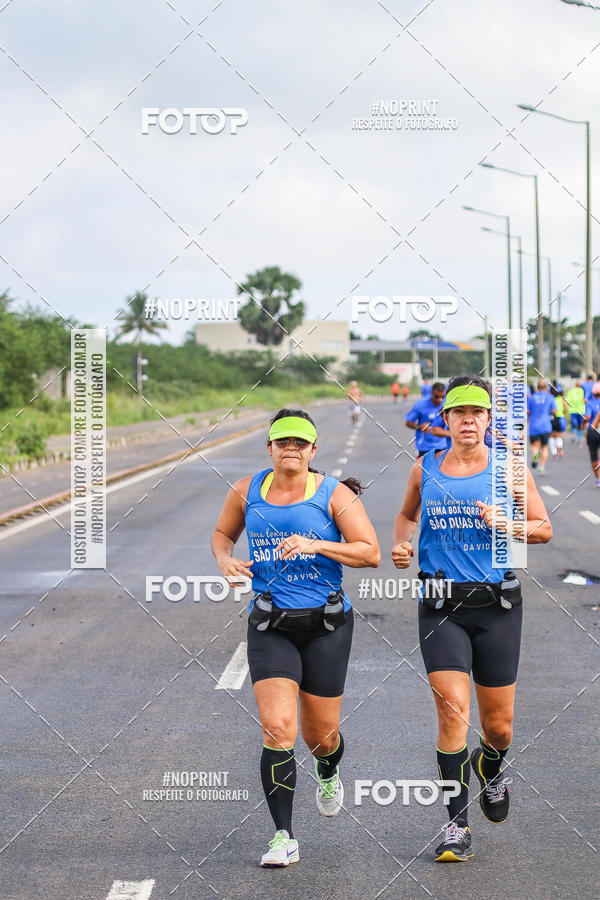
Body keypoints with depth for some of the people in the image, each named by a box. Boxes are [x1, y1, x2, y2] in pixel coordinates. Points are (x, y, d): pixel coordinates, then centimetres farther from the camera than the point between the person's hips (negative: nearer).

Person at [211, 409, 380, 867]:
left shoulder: (335, 495, -4)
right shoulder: (247, 491, 4)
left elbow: (371, 553, -9)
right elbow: (222, 533, 20)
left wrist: (316, 545, -21)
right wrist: (226, 560, -2)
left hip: (327, 623, -1)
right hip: (270, 626, 1)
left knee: (320, 733, 7)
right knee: (277, 727, -15)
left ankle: (329, 774, 47)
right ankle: (284, 838, -8)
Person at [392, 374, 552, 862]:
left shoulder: (509, 468, 2)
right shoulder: (425, 467, 6)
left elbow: (544, 528, 6)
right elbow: (407, 515, 24)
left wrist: (505, 524, -13)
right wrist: (401, 544, 4)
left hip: (496, 604, 0)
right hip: (441, 606, 0)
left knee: (499, 724, 5)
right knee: (453, 711, -14)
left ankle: (492, 769, 42)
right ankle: (457, 825, -5)